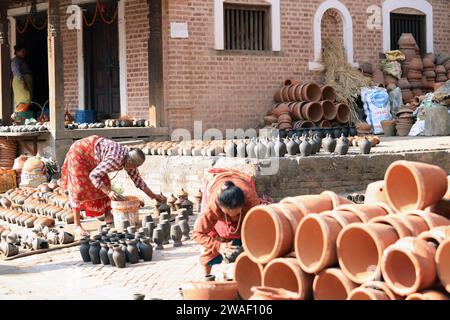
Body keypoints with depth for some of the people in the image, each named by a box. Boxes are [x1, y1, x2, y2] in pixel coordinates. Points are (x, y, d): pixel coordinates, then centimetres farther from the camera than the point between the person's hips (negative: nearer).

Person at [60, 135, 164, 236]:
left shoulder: (129, 159, -9)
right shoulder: (115, 160, -36)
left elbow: (137, 179, 4)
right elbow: (94, 175, -37)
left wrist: (153, 196, 8)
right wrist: (109, 192, -40)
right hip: (79, 152, -8)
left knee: (104, 183, 6)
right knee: (79, 188, -9)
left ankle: (108, 216, 14)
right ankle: (77, 225, -7)